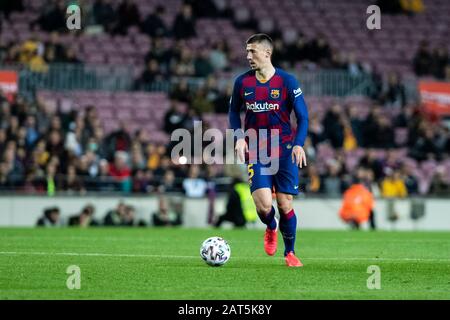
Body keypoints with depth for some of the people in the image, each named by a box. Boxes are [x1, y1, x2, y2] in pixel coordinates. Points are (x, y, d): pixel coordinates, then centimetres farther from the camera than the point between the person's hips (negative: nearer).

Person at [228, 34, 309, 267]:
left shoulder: (287, 81, -6)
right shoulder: (242, 82, 2)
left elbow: (302, 116, -3)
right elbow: (234, 111, 15)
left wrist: (299, 144, -17)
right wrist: (239, 136, -2)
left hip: (284, 151, -1)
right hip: (255, 153, 1)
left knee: (285, 204, -2)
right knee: (263, 205, -14)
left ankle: (289, 252, 20)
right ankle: (271, 228, 22)